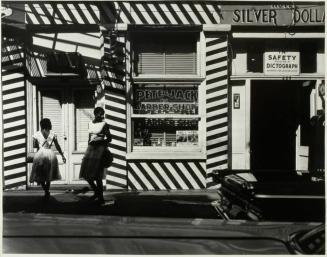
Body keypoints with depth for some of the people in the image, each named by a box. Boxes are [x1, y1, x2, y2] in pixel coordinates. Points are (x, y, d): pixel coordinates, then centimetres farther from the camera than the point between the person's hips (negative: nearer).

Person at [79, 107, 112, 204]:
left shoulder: (104, 124, -4)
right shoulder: (90, 123, 13)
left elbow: (109, 138, -4)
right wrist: (88, 149, 18)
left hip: (100, 148, -6)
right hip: (91, 148, 6)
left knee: (97, 175, -10)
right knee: (85, 174, 5)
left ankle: (100, 197, 2)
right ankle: (96, 192, 24)